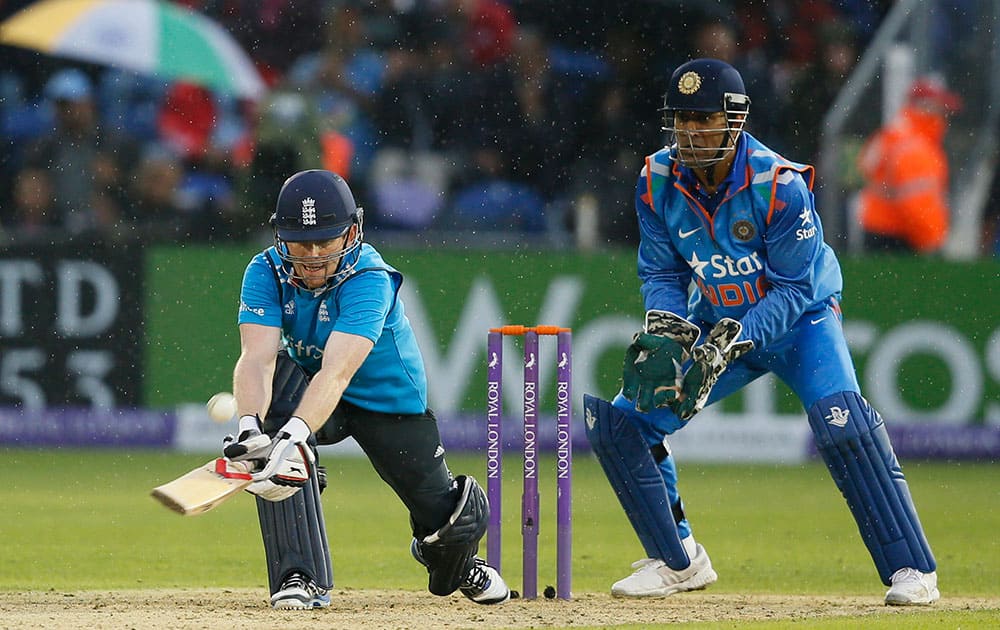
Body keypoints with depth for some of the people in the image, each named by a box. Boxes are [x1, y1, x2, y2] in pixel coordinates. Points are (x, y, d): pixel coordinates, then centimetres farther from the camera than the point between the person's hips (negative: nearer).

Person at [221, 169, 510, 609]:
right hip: (304, 394, 2)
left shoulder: (369, 281, -32)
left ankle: (455, 563, 44)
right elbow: (256, 358, -34)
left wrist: (296, 435, -62)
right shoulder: (266, 273, -20)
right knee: (277, 382, -32)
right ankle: (301, 577, -28)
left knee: (447, 519, -3)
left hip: (391, 402, -2)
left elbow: (337, 372, -46)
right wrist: (249, 427, -54)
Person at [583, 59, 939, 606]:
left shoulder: (780, 186, -26)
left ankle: (911, 570, -23)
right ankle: (677, 562, 12)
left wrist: (728, 344, -33)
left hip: (800, 320, -5)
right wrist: (665, 336, -21)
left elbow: (795, 289, -23)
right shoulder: (658, 182, -12)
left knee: (841, 421, -30)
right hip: (717, 326, 5)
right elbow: (661, 274, -1)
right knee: (622, 422, -4)